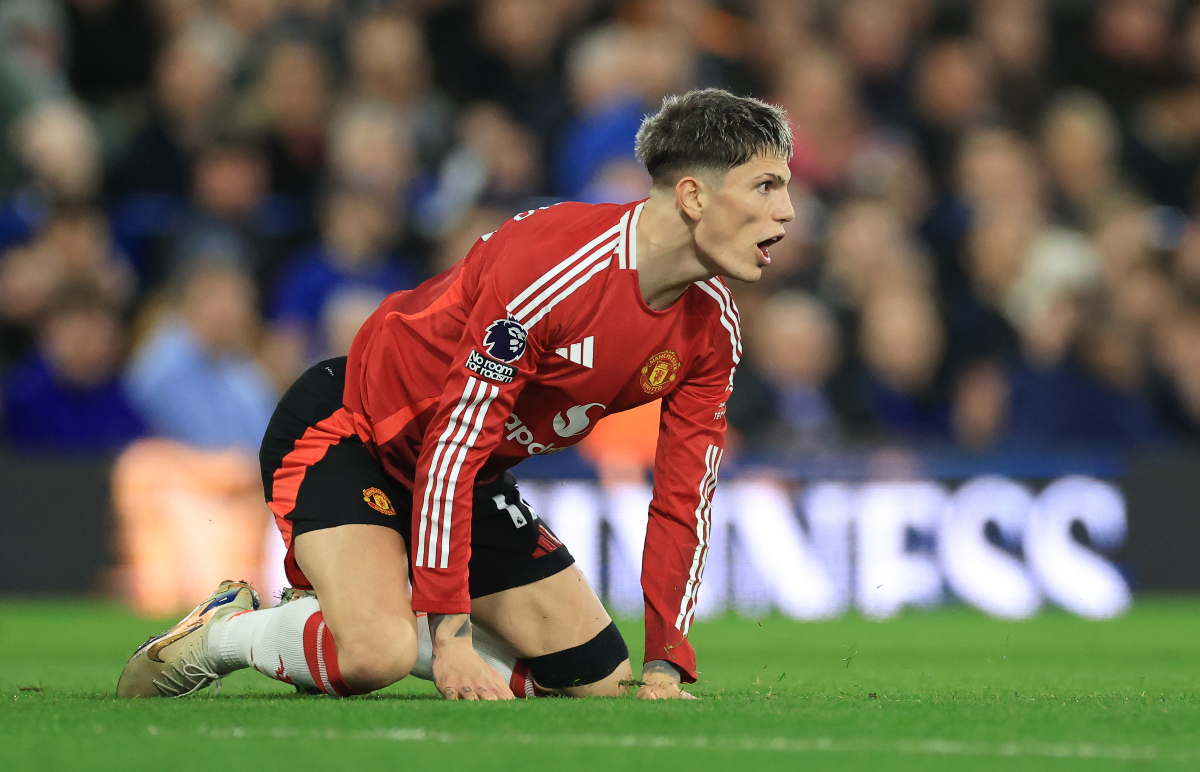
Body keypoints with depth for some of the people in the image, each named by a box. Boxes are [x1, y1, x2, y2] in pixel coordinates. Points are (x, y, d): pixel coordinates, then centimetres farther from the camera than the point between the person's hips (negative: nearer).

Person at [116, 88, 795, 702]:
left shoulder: (712, 327, -8)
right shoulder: (552, 268, -32)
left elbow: (684, 499, -2)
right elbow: (453, 446, -30)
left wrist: (667, 668, -11)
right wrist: (451, 633, -31)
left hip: (475, 474, 8)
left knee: (603, 679, 3)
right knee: (376, 653, -33)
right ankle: (223, 633, -2)